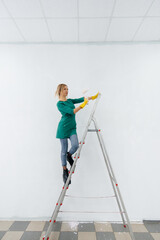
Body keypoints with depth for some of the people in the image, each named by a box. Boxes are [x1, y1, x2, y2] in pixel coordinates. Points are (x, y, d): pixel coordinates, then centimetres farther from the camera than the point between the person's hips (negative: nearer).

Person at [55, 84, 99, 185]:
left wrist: (93, 97, -5)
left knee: (75, 145, -14)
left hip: (72, 127, 6)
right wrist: (83, 105, -24)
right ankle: (65, 170, 20)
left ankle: (69, 155, 19)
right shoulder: (59, 104, -9)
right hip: (63, 128, -5)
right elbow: (72, 112, -20)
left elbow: (81, 99, 5)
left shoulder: (70, 100, 14)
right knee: (64, 149, 3)